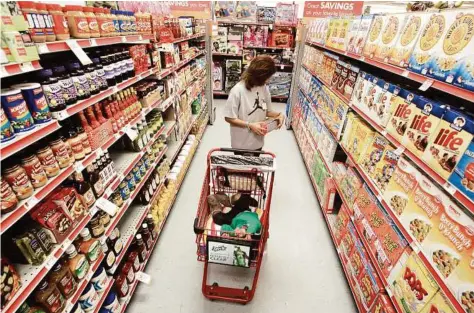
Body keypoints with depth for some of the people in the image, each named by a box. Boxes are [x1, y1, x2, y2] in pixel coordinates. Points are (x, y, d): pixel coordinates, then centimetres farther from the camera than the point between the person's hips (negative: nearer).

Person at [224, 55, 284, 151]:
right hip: (241, 143, -5)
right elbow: (229, 118, -18)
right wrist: (250, 125, -26)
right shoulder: (238, 90, -22)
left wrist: (279, 114, -11)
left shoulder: (264, 88, -4)